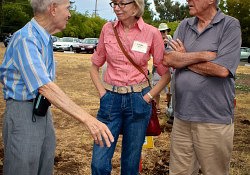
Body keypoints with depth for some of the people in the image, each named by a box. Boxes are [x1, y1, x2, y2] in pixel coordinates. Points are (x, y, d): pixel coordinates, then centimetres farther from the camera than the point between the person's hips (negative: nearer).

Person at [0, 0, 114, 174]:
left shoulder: (43, 37, 10)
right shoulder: (26, 39, -22)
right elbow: (45, 87, -34)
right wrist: (88, 119, -40)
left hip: (43, 111, 9)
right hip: (23, 112, -9)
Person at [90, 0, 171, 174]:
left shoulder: (152, 33, -6)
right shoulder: (108, 29, 1)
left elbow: (166, 73, 2)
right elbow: (95, 66, 11)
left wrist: (148, 97, -5)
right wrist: (102, 93, 1)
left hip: (138, 101, -1)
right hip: (111, 100, 2)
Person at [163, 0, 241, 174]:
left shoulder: (230, 25, -6)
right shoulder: (184, 26, 9)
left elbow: (222, 69, -18)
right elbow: (167, 59, -3)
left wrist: (183, 58, -6)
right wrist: (204, 55, -14)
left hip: (214, 120, -4)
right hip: (182, 117, 5)